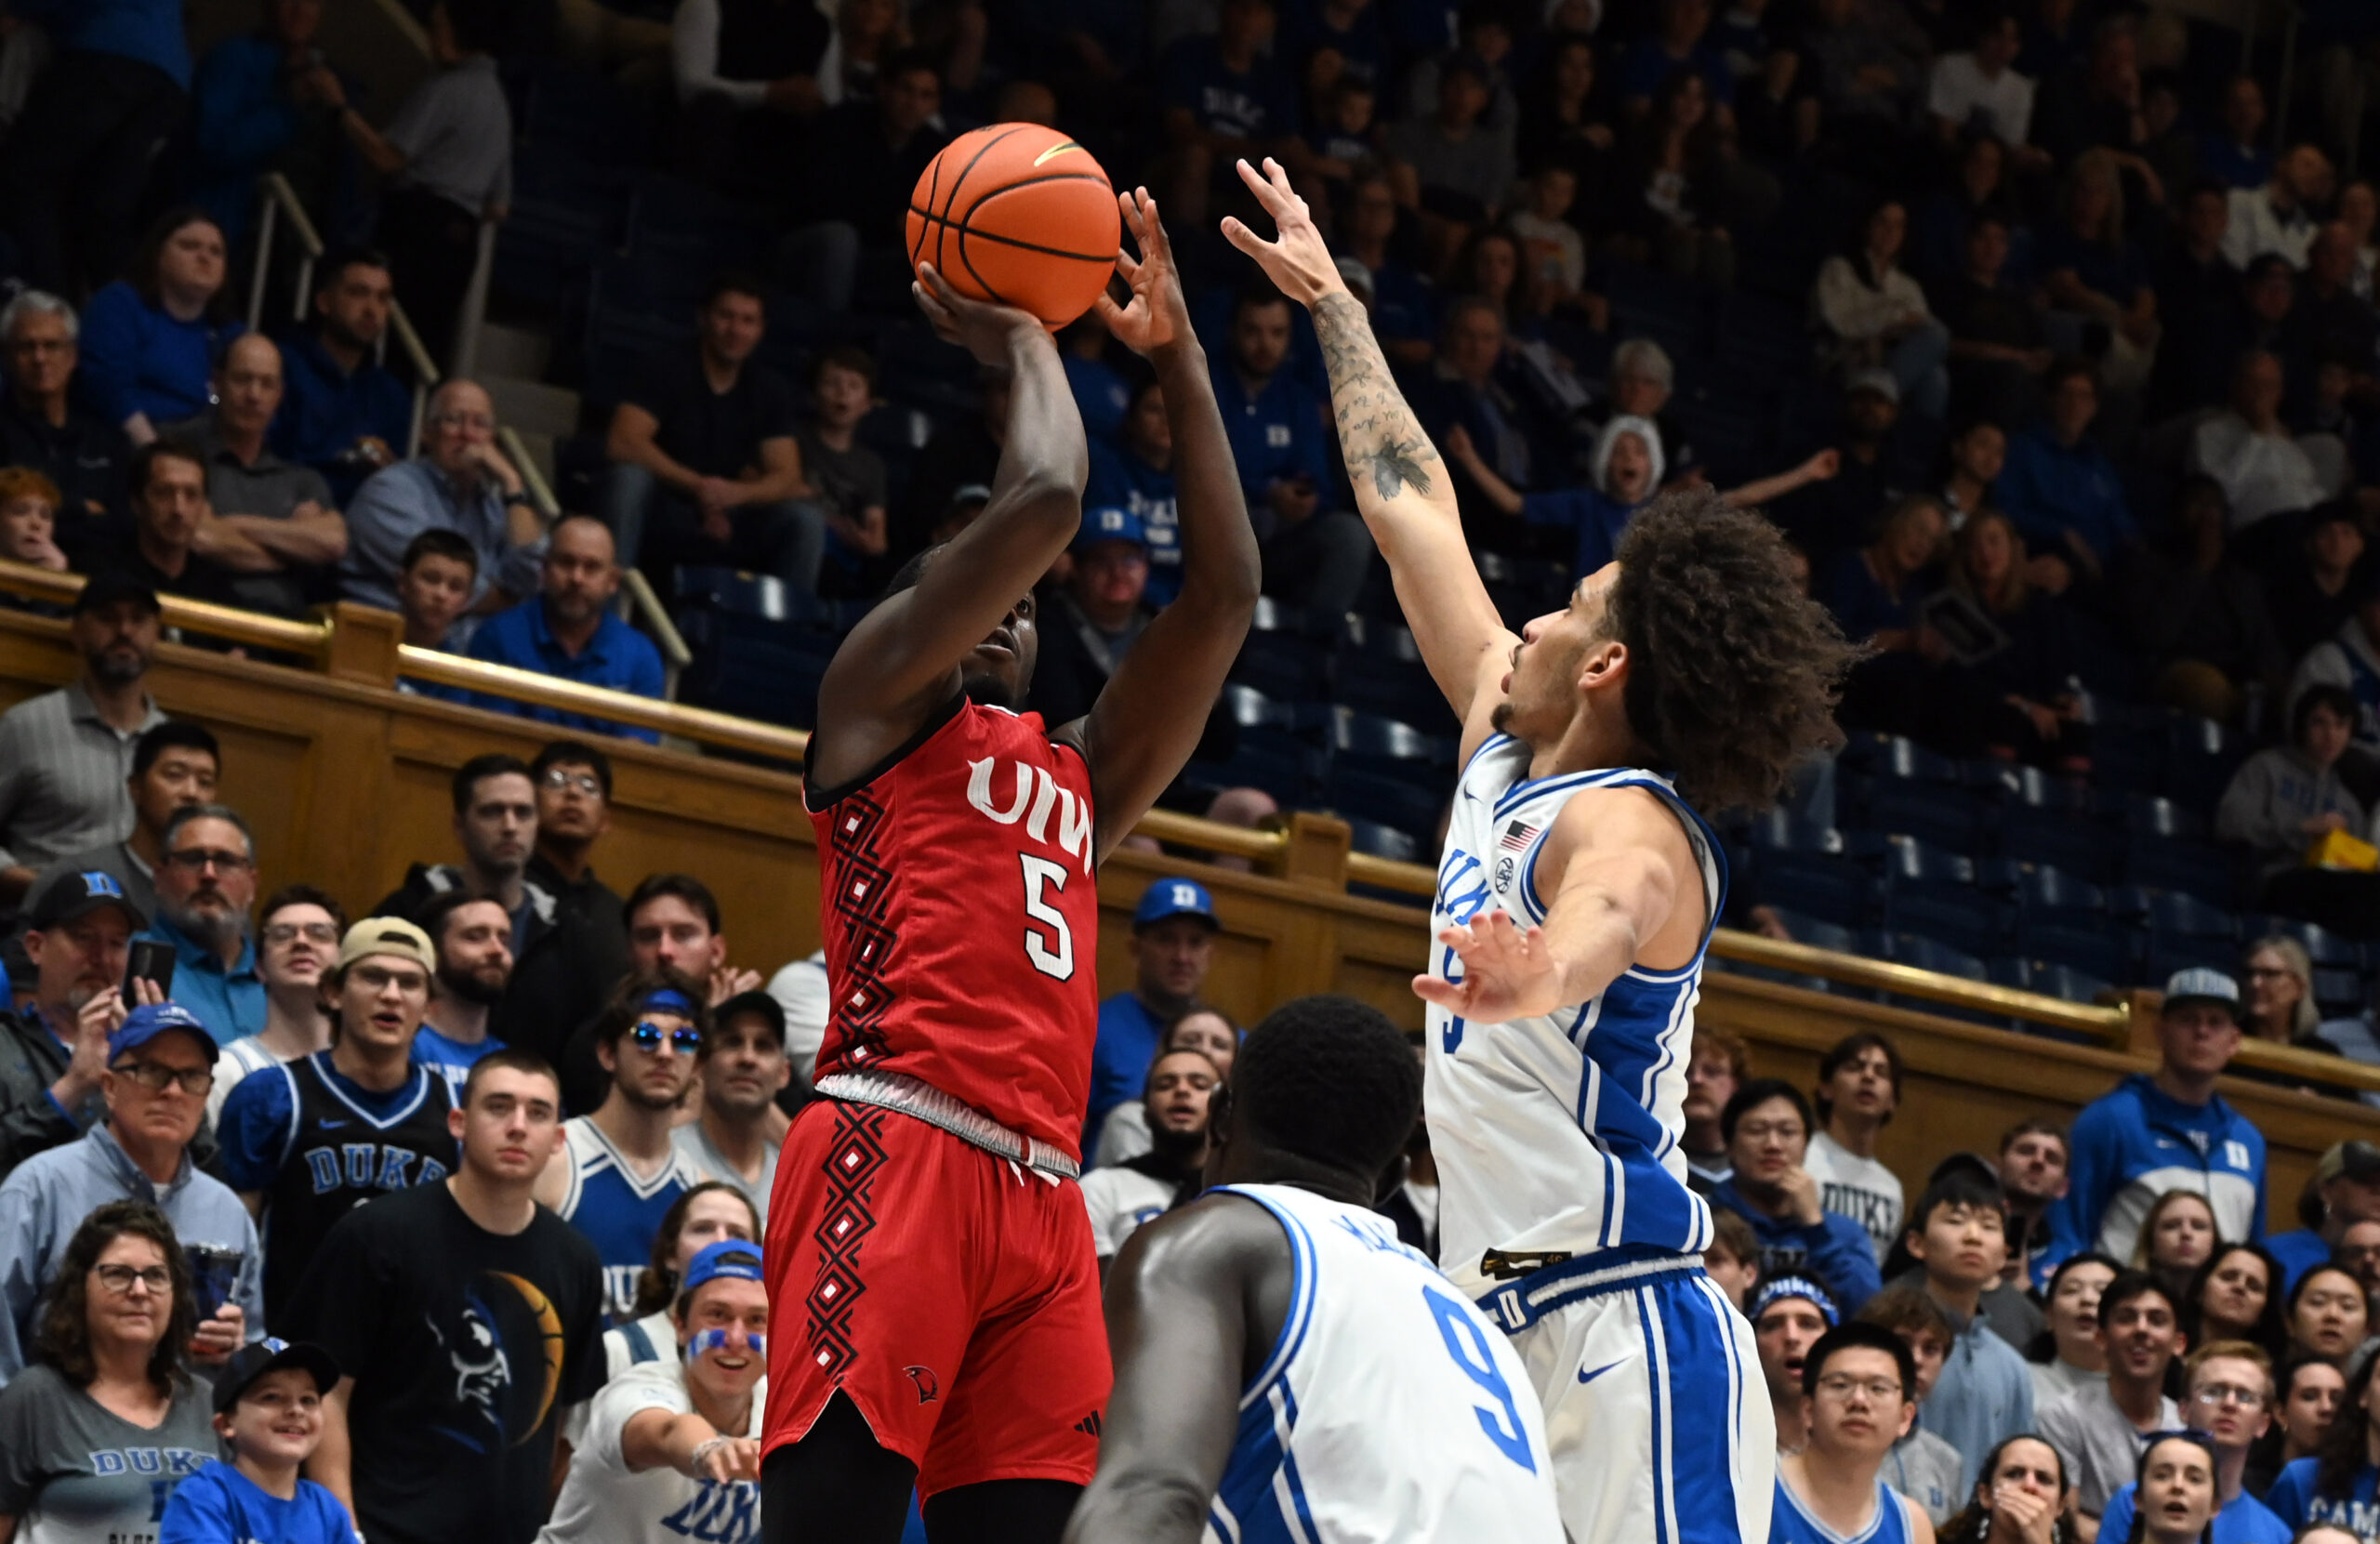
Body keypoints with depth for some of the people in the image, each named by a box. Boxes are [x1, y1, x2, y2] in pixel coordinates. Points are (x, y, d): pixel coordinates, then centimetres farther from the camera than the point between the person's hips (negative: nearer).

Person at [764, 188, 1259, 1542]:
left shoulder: (1079, 776, 30)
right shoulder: (883, 690, 12)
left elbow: (1223, 593, 26)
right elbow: (1044, 499, -1)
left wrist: (1178, 356, 27)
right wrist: (1021, 338, 17)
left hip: (1041, 1188, 7)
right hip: (895, 1145, -7)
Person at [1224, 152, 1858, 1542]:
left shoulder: (1628, 827, -11)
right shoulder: (1509, 750, 15)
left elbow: (1603, 920, -38)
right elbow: (1412, 506, 25)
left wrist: (1538, 972, -61)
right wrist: (1331, 303, 34)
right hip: (1503, 1331, 9)